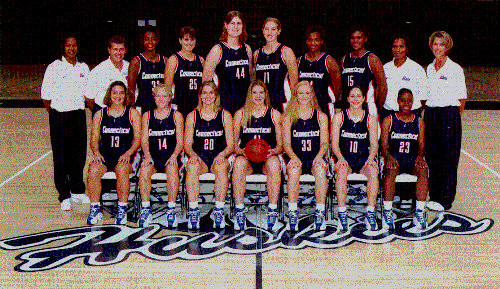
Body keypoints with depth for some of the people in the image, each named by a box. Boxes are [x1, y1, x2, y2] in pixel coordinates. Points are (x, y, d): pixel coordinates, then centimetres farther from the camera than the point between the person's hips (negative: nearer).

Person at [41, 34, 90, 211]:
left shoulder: (83, 68, 9)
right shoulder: (54, 67, -4)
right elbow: (46, 96, -1)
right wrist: (54, 115, -2)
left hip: (79, 115, 4)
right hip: (59, 115, -4)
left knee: (79, 155, 8)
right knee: (61, 157, -1)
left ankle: (77, 191, 24)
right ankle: (64, 196, 7)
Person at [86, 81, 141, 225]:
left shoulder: (133, 113, 7)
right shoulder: (99, 114, 12)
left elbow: (137, 140, 3)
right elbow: (94, 139, 10)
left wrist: (128, 154, -14)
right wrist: (96, 153, -10)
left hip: (125, 154, -2)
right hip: (105, 154, 2)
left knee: (121, 170, -35)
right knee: (93, 170, -29)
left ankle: (122, 209, -21)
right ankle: (95, 209, -14)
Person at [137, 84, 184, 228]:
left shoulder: (177, 116, 8)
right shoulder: (147, 116, 13)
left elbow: (180, 142, 3)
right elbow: (144, 139, 6)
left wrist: (174, 156, -16)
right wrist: (147, 155, -13)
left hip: (171, 156, -1)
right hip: (153, 156, 1)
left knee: (172, 169, -35)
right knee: (144, 168, -32)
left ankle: (171, 209, -29)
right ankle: (145, 209, -27)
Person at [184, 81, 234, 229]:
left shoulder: (225, 115, 9)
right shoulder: (192, 116, 12)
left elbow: (230, 145, 6)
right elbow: (187, 144, 8)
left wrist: (222, 155, -15)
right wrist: (192, 154, -14)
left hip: (219, 157, -1)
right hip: (199, 156, 1)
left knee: (221, 167, -35)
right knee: (192, 166, -34)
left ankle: (219, 210, -31)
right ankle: (193, 210, -31)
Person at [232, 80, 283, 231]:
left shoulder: (275, 114, 12)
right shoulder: (240, 114, 12)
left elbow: (281, 145, 9)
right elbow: (233, 143, 9)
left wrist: (273, 151, -14)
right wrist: (241, 151, -13)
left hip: (267, 158, 0)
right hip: (247, 158, 0)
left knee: (274, 162, -36)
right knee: (238, 163, -35)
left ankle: (272, 212, -33)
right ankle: (239, 211, -32)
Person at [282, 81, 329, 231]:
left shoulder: (321, 116, 12)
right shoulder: (288, 117, 10)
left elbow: (325, 143, 5)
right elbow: (286, 143, 3)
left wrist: (319, 156, -16)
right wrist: (293, 157, -18)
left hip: (315, 158, 0)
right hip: (296, 157, 0)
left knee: (320, 170, -34)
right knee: (294, 170, -35)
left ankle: (320, 212, -30)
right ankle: (292, 212, -31)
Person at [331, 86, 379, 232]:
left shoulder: (370, 119, 9)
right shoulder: (339, 117, 5)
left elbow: (374, 145, 6)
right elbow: (334, 143, 0)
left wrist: (371, 158, -15)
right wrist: (340, 158, -19)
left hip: (363, 158, 1)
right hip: (345, 157, -1)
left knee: (373, 170, -32)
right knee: (341, 170, -35)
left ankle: (370, 212, -27)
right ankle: (342, 213, -32)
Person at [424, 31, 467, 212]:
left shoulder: (455, 69, -5)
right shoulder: (429, 68, 12)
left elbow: (461, 99, -3)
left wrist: (453, 116, -3)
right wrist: (429, 113, 12)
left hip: (449, 114, -6)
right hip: (430, 114, 6)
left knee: (448, 158, -2)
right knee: (432, 157, 7)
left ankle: (445, 199, 5)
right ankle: (434, 196, 16)